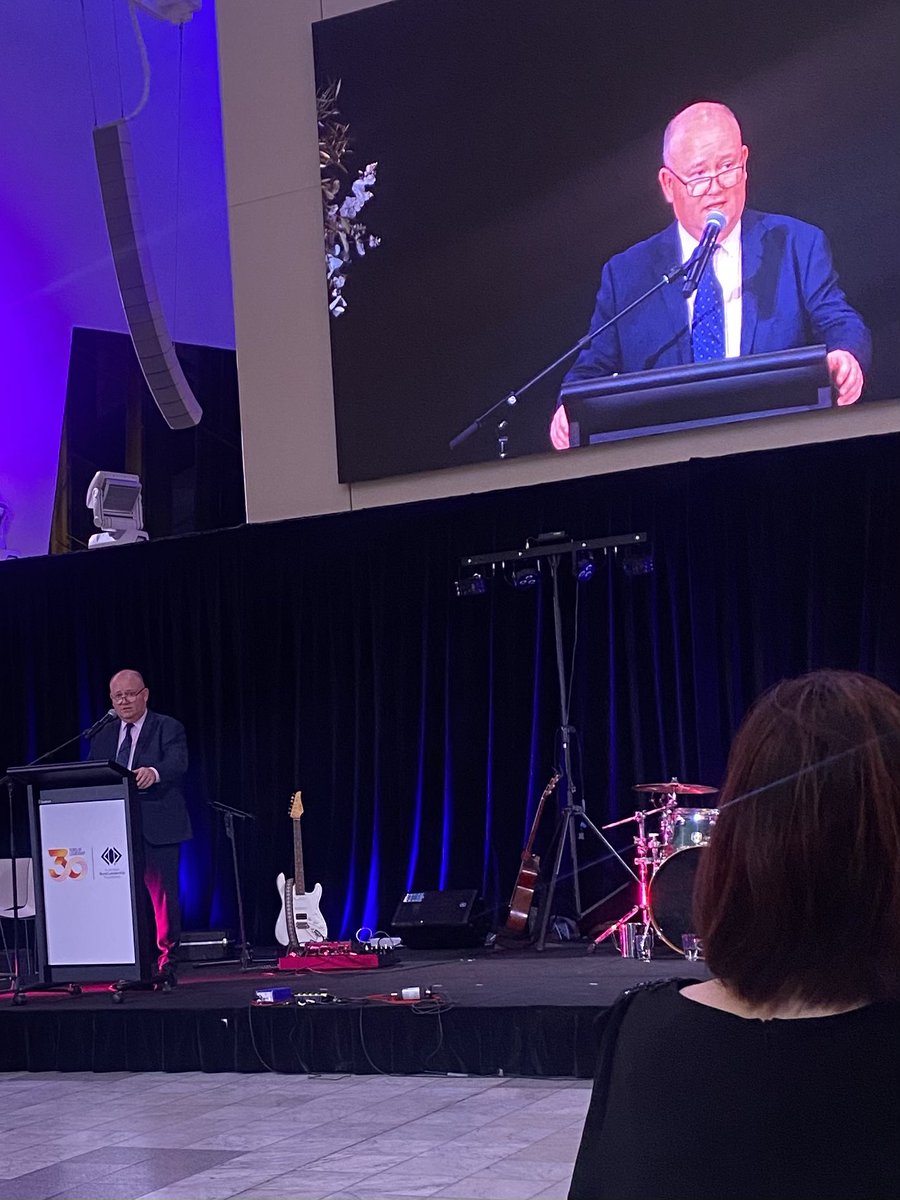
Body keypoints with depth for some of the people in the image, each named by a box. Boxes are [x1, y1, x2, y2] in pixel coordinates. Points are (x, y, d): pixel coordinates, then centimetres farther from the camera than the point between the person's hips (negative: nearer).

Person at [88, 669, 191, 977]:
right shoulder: (104, 736, 16)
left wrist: (153, 772, -40)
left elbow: (178, 762, -19)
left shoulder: (168, 728, -1)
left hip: (158, 828, -5)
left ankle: (166, 962, 7)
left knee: (163, 895, -2)